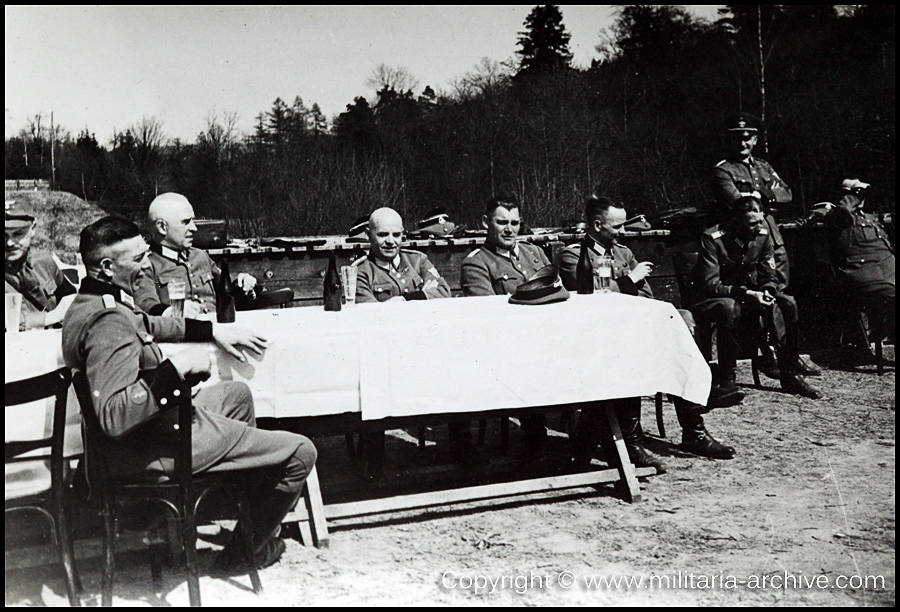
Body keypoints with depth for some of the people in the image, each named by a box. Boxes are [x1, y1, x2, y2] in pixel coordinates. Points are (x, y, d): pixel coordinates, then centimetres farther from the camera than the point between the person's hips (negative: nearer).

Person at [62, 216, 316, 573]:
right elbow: (114, 417, -40)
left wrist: (212, 330, 18)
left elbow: (147, 326, 24)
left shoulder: (93, 303, 5)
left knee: (237, 394, 35)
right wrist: (177, 367, -34)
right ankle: (240, 553, 13)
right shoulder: (108, 322, -29)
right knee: (300, 453, -7)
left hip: (162, 416, 11)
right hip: (157, 447, -11)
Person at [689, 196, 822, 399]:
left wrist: (767, 293, -20)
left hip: (747, 295, 6)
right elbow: (710, 285, -25)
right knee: (730, 307, -40)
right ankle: (726, 381, -32)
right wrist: (746, 294, -34)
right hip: (709, 299, -6)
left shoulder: (762, 235, -3)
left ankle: (790, 373, -10)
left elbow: (769, 278, 4)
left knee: (788, 304, -16)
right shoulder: (712, 239, -20)